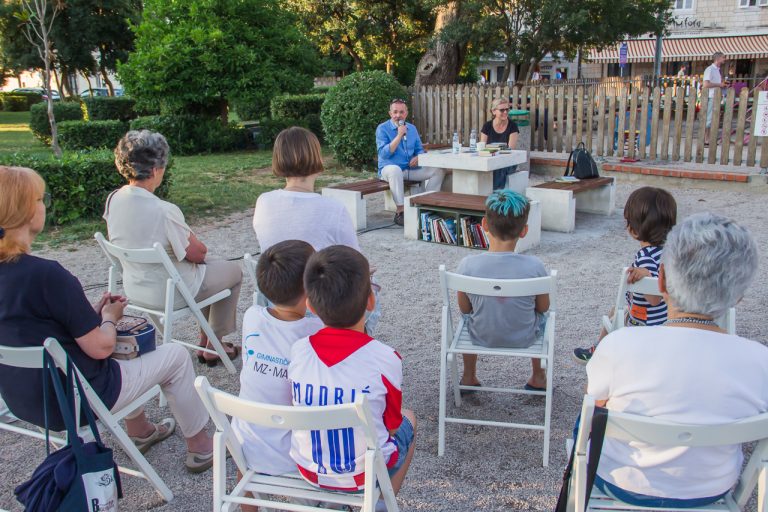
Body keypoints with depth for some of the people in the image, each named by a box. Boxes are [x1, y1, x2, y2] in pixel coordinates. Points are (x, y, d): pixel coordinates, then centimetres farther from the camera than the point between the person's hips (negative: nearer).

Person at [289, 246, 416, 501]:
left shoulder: (297, 351, -14)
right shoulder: (385, 359, -22)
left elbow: (300, 411, 2)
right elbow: (392, 424, -8)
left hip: (309, 470, 3)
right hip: (365, 474, -3)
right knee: (408, 418, 24)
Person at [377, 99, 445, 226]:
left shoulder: (412, 128, 12)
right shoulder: (382, 128, -5)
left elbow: (420, 149, 18)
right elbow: (383, 153, -17)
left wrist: (418, 157, -7)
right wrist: (399, 135, -20)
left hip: (411, 169, 6)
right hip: (389, 169, -5)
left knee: (438, 170, -10)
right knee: (395, 170, -41)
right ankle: (400, 211, -34)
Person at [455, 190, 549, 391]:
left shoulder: (468, 265, -23)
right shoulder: (534, 266, -24)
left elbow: (464, 308, -8)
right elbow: (543, 307, -7)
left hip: (481, 337, 1)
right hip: (524, 338, 0)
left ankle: (469, 377, 45)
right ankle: (537, 377, 44)